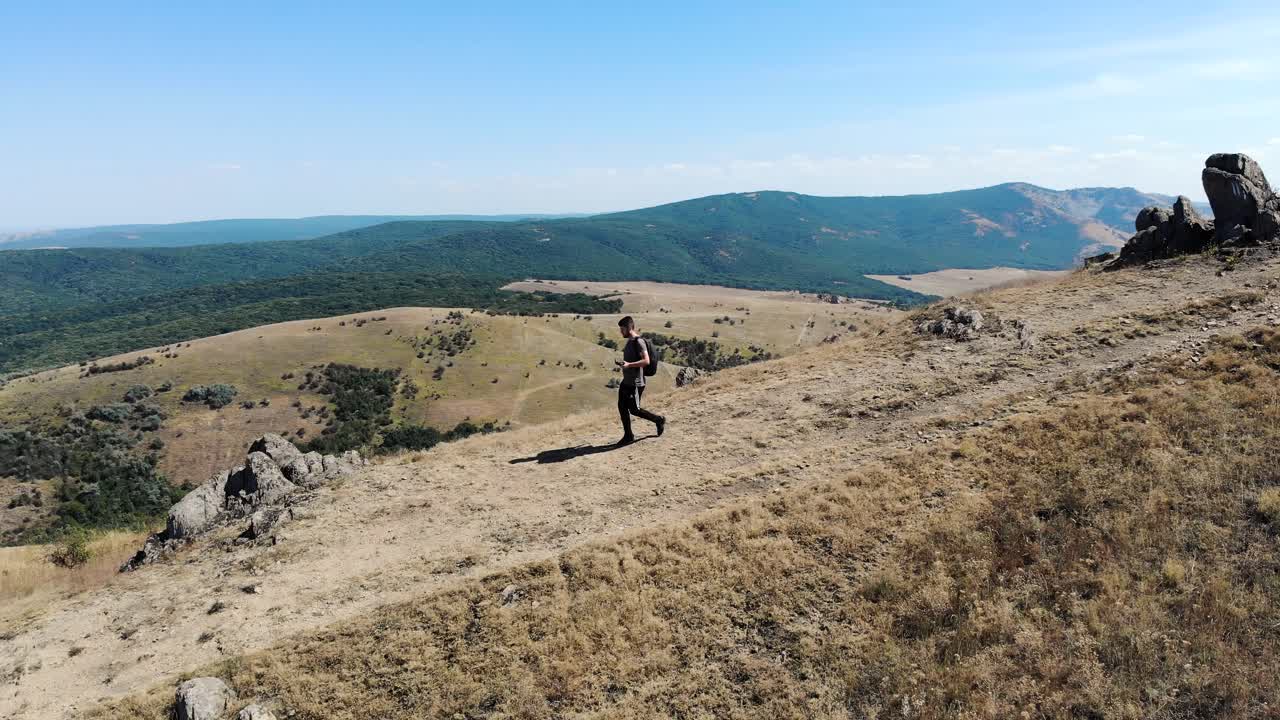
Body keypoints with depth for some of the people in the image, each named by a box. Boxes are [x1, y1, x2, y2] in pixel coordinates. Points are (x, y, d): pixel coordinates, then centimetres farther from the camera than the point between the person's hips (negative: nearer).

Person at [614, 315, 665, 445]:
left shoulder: (639, 342, -17)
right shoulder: (629, 341, 12)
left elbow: (646, 361, -25)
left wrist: (629, 365, -28)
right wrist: (622, 363, 13)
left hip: (635, 383, -10)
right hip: (626, 381, 10)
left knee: (634, 410, -2)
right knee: (622, 407, 8)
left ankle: (659, 420, 17)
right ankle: (628, 436, 18)